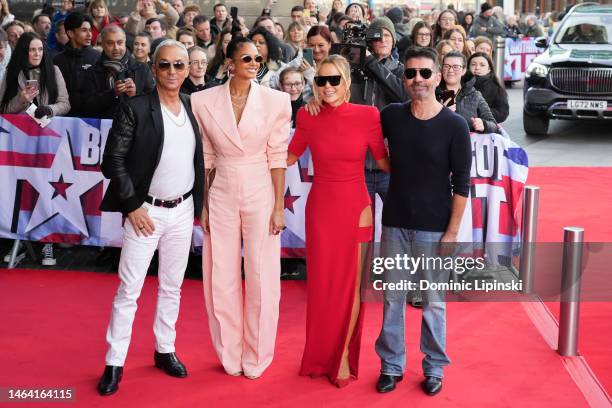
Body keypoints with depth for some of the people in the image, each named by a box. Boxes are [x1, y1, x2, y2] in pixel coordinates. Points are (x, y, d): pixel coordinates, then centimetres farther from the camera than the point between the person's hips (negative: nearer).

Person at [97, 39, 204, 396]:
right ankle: (115, 363, 10)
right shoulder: (135, 109, -10)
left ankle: (165, 350, 29)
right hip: (146, 211, -5)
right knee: (128, 290, 0)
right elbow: (113, 161, -11)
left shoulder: (192, 108, 5)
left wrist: (200, 204, 7)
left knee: (172, 287, 15)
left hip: (183, 212, 5)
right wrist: (132, 206, -12)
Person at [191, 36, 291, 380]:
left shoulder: (275, 101, -5)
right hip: (222, 194, 1)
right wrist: (203, 206, 4)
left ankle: (256, 358, 21)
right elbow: (206, 157, 4)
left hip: (260, 194, -1)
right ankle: (230, 356, 24)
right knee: (222, 280, 8)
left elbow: (277, 157, -3)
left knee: (262, 279, 5)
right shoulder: (205, 101, -2)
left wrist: (279, 207, -6)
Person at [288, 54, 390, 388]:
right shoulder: (308, 117, -3)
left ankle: (344, 355, 21)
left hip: (355, 207, -1)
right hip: (320, 208, 1)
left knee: (352, 284, 5)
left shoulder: (367, 115, -9)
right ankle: (320, 355, 27)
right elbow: (288, 158, 9)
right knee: (321, 283, 10)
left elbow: (384, 162, -1)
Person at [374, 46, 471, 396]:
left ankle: (435, 368, 23)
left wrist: (452, 232, -10)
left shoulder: (454, 125, -8)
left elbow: (462, 185, -7)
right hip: (395, 224, 3)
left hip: (434, 229, -3)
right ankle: (392, 365, 23)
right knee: (393, 298, 9)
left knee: (434, 302, 8)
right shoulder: (391, 116, 0)